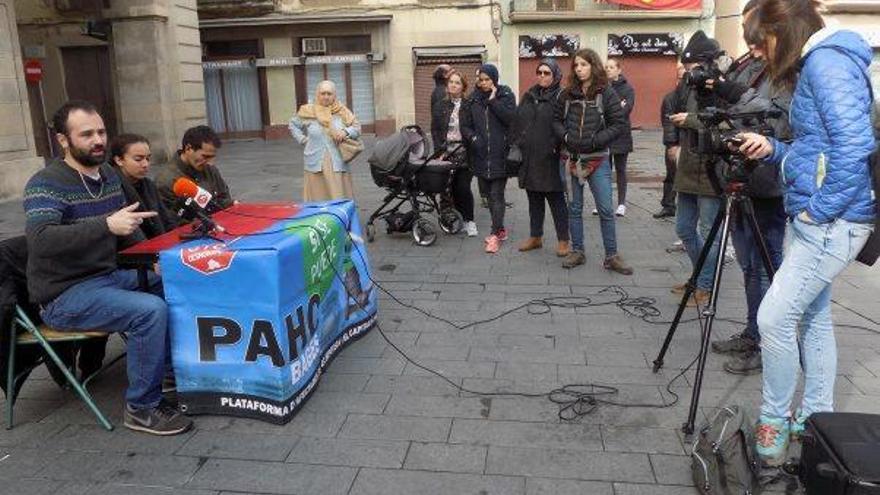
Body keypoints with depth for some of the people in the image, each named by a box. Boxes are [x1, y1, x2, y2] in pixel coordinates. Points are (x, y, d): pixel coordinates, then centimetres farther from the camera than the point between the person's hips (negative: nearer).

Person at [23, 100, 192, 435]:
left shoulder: (109, 176, 8)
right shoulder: (46, 184, -15)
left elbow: (125, 232, 20)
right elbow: (40, 240, -32)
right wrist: (106, 225, -40)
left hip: (109, 276, 8)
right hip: (65, 295, -8)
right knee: (150, 309, -28)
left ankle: (172, 367, 18)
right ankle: (142, 407, -12)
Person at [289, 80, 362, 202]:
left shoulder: (342, 112, 3)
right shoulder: (308, 112, 5)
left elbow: (357, 128, 7)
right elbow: (293, 125, 19)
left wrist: (346, 132, -12)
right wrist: (303, 139, 6)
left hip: (338, 165, 0)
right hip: (316, 165, 0)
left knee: (341, 200, -1)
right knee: (317, 199, -1)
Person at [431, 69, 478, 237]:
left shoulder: (470, 106, 0)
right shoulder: (440, 106, 9)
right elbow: (434, 130, 8)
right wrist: (440, 149, -3)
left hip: (465, 154, -3)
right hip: (447, 153, 3)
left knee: (463, 187, -7)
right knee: (453, 188, 4)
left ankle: (469, 221, 6)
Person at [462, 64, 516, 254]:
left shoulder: (506, 95, 2)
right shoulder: (474, 99, 11)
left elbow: (511, 117, -13)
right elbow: (465, 125, 11)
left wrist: (493, 101, -12)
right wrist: (473, 138, -7)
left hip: (500, 155, -4)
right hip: (481, 156, 4)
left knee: (497, 195, -7)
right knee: (490, 194, 11)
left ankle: (495, 235, -7)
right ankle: (500, 229, 24)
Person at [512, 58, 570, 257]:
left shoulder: (560, 97, -4)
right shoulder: (528, 97, 14)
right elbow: (517, 123, 17)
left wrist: (557, 148, -20)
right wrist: (516, 145, 7)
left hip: (549, 159, -6)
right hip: (528, 158, 6)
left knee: (556, 200, 1)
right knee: (534, 200, 14)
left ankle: (563, 240, 10)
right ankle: (535, 237, 26)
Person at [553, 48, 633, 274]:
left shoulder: (606, 93, -3)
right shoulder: (568, 94, 5)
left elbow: (619, 123, -6)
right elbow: (556, 120, 12)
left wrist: (594, 141, -14)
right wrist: (566, 136, -7)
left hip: (597, 158, -3)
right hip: (572, 157, 3)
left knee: (606, 209, -1)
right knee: (574, 207, 10)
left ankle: (611, 256, 8)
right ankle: (577, 251, 21)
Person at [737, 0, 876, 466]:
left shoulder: (826, 60, -13)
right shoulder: (815, 65, 17)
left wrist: (820, 208, -19)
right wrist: (773, 149, 7)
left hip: (831, 221, -11)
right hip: (814, 218, 11)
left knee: (774, 318, -10)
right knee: (812, 316, 15)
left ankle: (773, 421, 8)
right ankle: (815, 418, 28)